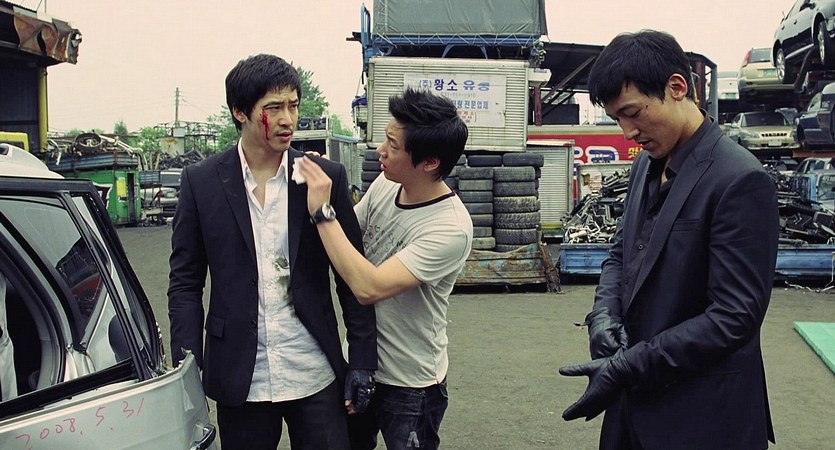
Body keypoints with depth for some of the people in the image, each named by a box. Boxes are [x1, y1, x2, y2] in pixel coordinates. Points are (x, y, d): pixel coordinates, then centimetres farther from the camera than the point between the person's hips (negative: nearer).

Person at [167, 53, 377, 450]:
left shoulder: (326, 177, -2)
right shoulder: (201, 182, -2)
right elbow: (185, 281, 1)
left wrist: (363, 359, -2)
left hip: (315, 373, 0)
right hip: (239, 378, 0)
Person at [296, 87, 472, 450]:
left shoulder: (451, 228, -28)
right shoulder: (384, 185, -8)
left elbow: (368, 287, -35)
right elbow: (346, 240, 5)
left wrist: (322, 210, -31)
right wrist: (325, 183, -12)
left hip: (410, 386, -6)